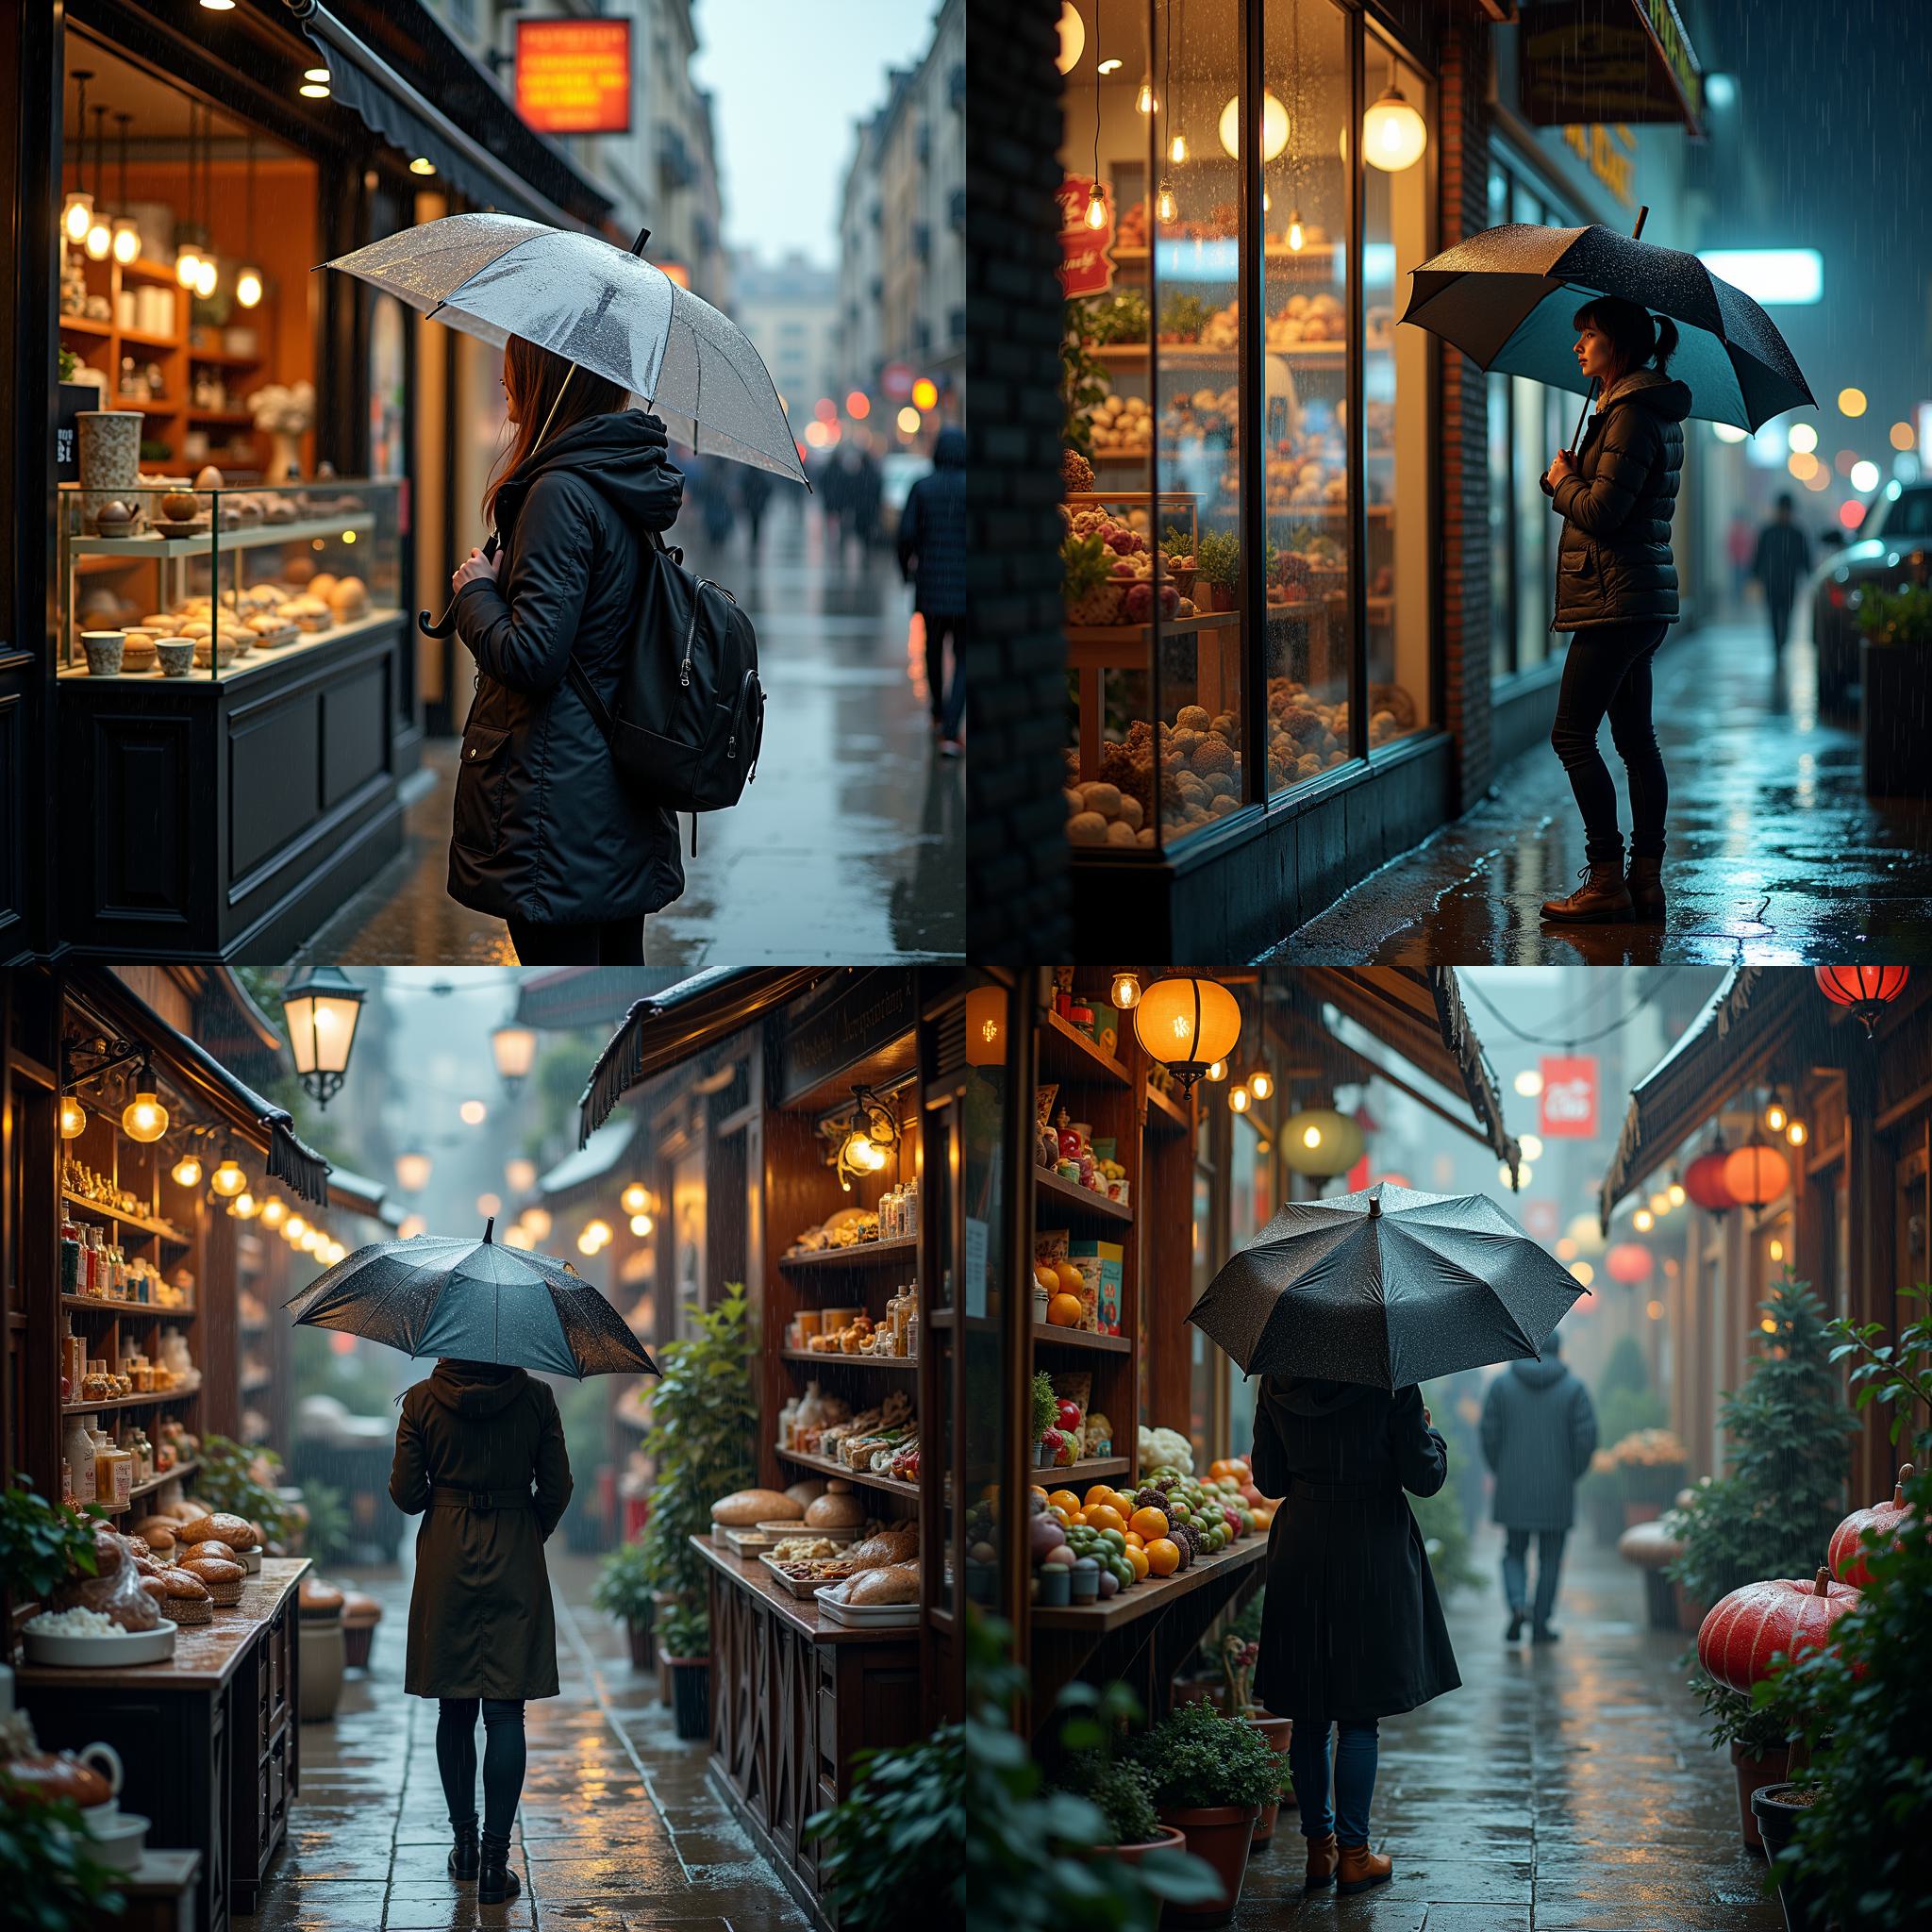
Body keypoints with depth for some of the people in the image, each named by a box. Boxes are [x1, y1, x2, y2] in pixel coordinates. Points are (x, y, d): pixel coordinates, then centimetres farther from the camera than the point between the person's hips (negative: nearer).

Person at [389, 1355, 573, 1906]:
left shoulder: (422, 1401, -6)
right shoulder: (535, 1398, -5)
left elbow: (405, 1493, -4)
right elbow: (556, 1488, -1)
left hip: (446, 1561, 1)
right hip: (515, 1564, -1)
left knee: (454, 1710, 14)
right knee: (505, 1711, -1)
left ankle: (464, 1841, 23)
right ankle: (495, 1859, -7)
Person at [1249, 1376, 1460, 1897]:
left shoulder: (1276, 1385, 0)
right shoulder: (1389, 1385, -12)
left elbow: (1269, 1481, 6)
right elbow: (1425, 1478, -9)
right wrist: (1430, 1436, 10)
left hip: (1299, 1556, 3)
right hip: (1372, 1556, -3)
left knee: (1308, 1717, 12)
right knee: (1359, 1716, 3)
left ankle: (1319, 1845, 17)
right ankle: (1353, 1853, 5)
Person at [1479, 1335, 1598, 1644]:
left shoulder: (1502, 1384, 1)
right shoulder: (1573, 1388, -2)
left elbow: (1489, 1433, -3)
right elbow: (1587, 1438, -8)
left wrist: (1500, 1473, 9)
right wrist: (1572, 1475, 6)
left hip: (1513, 1489, 1)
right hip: (1557, 1491, -1)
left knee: (1514, 1553, 12)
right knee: (1550, 1558, 9)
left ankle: (1517, 1605, -12)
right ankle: (1540, 1624, 9)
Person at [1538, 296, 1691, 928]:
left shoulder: (1631, 415, -14)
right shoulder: (1658, 413, 17)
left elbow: (1601, 510, -19)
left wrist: (1561, 479, -2)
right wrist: (1569, 479, 8)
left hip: (1616, 597, -10)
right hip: (1646, 595, 10)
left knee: (1572, 734, -8)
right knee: (1635, 738, 10)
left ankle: (1607, 880, -10)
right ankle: (1647, 879, 9)